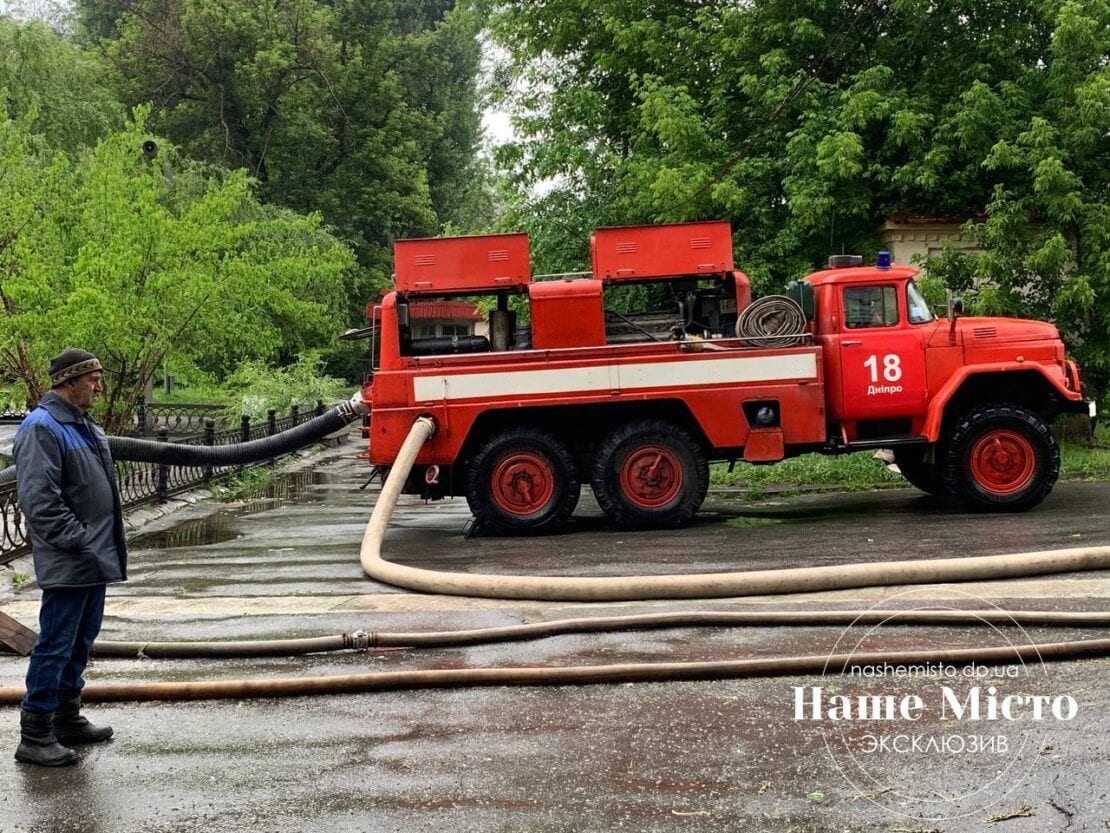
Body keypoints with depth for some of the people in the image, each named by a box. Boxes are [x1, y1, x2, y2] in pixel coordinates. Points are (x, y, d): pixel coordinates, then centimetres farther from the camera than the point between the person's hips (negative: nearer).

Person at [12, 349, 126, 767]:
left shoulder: (87, 427, 15)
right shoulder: (41, 429, -15)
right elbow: (39, 500, -21)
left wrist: (112, 545, 16)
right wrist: (81, 544, -20)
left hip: (95, 560, 10)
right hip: (68, 564, -10)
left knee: (81, 641, 17)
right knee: (56, 645, -5)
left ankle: (68, 717, 29)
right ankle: (35, 735, 2)